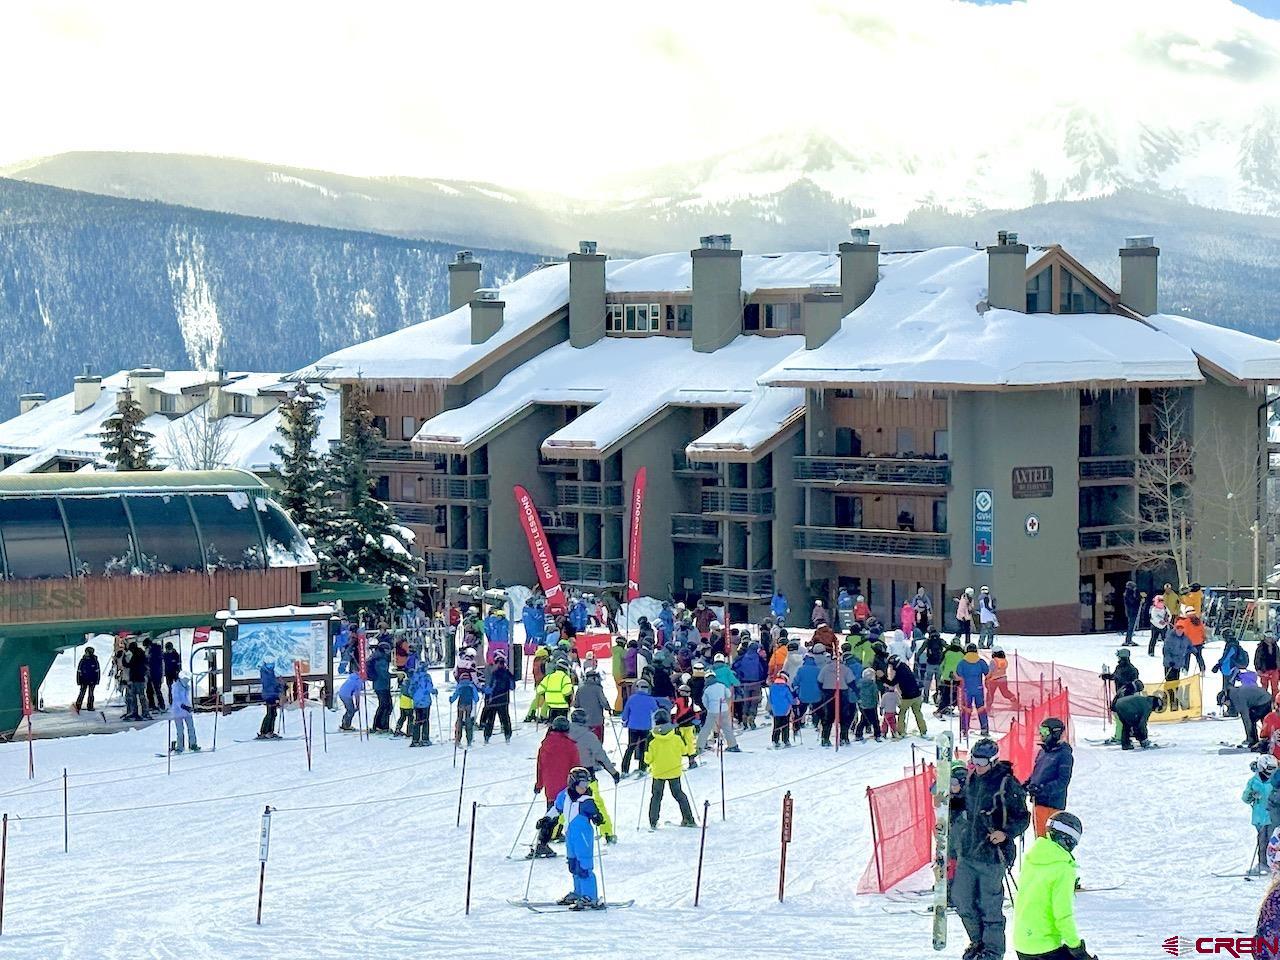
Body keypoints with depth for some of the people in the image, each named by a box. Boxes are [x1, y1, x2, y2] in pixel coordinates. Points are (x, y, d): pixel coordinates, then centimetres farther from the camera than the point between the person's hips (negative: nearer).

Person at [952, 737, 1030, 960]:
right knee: (962, 900, 10)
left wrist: (1006, 833, -22)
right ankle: (978, 941, 29)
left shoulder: (1006, 783, -11)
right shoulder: (971, 780, 8)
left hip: (992, 854, -7)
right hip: (967, 852, 7)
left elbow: (1022, 818, -9)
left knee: (990, 904, -1)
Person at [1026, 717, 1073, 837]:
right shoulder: (1042, 752, 13)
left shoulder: (1064, 754, -11)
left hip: (1051, 804, -8)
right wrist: (1027, 784, 5)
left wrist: (1043, 789, -25)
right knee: (1039, 836, 15)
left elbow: (1063, 781, -17)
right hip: (1037, 801, 8)